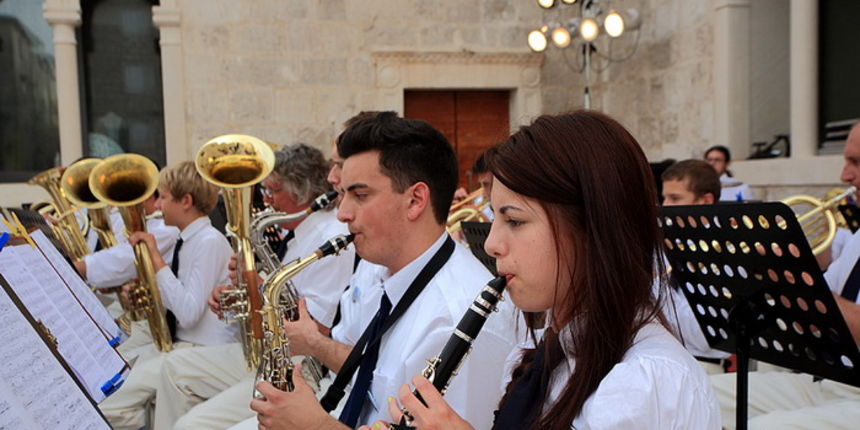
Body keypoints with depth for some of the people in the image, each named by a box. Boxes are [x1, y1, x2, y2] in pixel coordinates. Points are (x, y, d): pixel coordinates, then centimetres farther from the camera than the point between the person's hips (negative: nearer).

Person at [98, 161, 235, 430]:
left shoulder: (210, 242, -16)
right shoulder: (186, 241, 11)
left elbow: (188, 314, -24)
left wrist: (156, 259, -19)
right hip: (177, 342, 9)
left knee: (111, 408, -16)